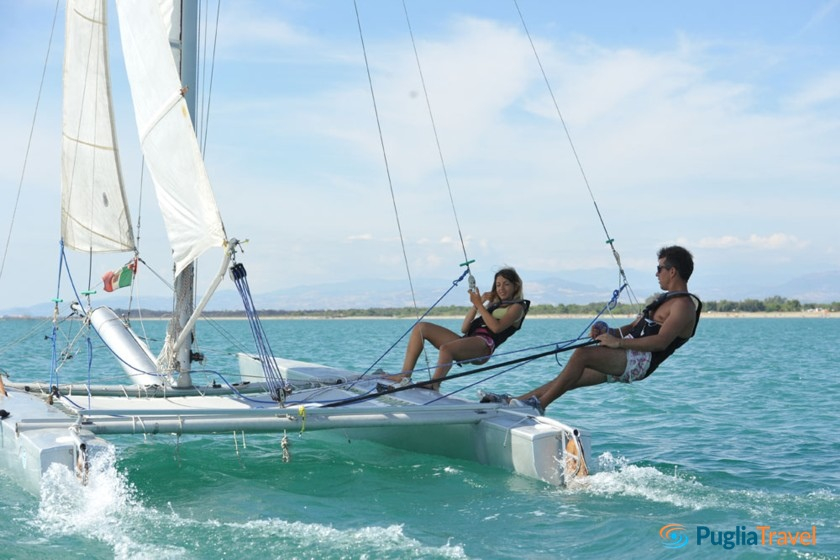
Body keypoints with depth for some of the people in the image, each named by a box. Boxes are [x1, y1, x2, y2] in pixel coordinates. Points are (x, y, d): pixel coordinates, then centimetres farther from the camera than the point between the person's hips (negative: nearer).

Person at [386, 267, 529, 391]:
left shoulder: (517, 307, 9)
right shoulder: (494, 304, 30)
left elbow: (496, 327, -13)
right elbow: (464, 328, 19)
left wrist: (479, 305, -8)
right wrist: (476, 305, 8)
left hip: (484, 344, -9)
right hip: (468, 340, 9)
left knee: (445, 348, -38)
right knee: (421, 327, -3)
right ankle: (405, 376, -14)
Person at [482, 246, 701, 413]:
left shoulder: (683, 304, -6)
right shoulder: (666, 299, 27)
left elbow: (660, 342, -21)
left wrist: (618, 342, -22)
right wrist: (609, 332, 5)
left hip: (640, 361, -10)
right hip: (626, 358, 10)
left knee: (582, 353, -28)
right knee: (567, 380, 1)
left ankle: (539, 404, -29)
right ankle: (513, 400, -1)